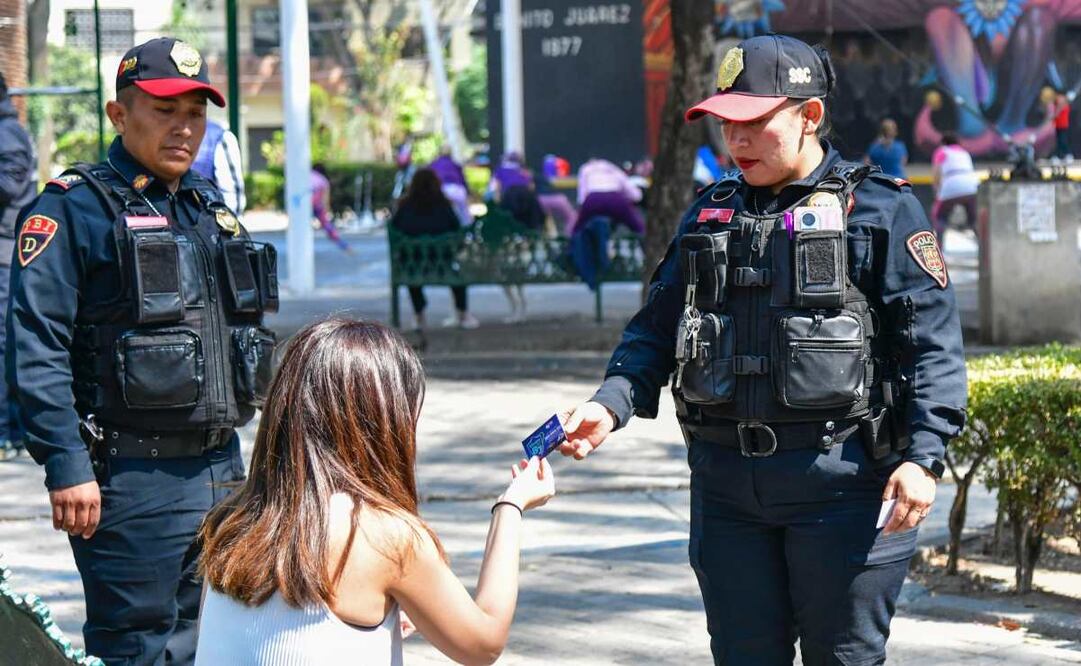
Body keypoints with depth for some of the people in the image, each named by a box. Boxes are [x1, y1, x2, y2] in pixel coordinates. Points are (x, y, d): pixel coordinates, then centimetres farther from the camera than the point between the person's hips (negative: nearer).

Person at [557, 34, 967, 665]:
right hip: (726, 483, 5)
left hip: (840, 477, -5)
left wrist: (924, 456, -16)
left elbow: (932, 343, -7)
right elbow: (657, 329, 14)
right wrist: (610, 405, -5)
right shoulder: (710, 215, 14)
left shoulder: (881, 209, -2)